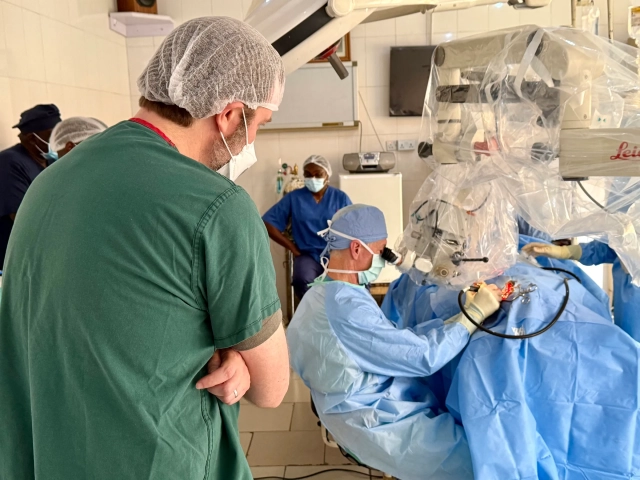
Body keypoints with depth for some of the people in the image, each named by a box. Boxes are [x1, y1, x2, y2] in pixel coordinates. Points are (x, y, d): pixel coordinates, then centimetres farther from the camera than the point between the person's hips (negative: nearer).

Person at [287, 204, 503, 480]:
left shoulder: (328, 292, 5)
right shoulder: (345, 307, -28)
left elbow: (402, 338, 8)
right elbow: (424, 356, -23)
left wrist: (460, 311, 4)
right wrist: (475, 313, -13)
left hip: (373, 407, 10)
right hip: (381, 424, -10)